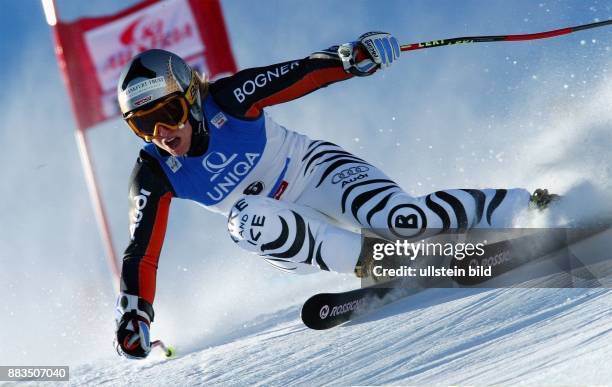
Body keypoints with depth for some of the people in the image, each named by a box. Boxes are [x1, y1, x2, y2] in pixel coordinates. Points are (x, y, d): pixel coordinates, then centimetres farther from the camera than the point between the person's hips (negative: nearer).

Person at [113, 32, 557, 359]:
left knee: (402, 218, -28)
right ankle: (370, 263, -26)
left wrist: (354, 57, -38)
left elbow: (303, 73, -21)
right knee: (246, 220, -34)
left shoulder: (228, 101, -20)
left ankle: (518, 206, -9)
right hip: (285, 230, 3)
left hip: (315, 169, -2)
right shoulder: (154, 176, -13)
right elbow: (142, 252, -11)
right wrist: (133, 315, -23)